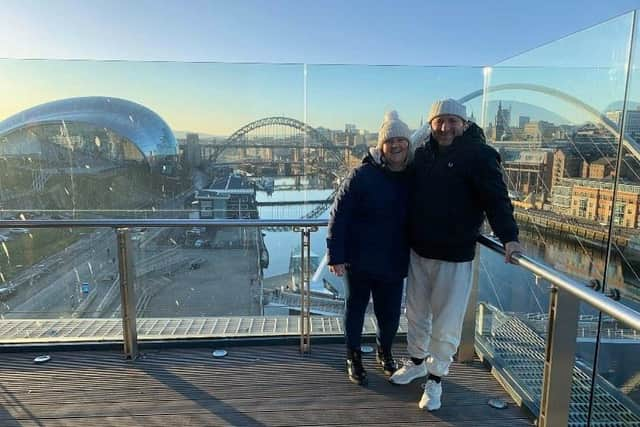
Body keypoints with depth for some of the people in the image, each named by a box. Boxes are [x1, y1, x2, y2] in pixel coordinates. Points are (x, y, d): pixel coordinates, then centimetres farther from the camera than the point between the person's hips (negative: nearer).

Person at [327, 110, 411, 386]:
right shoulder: (362, 175, -14)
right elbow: (338, 215, -14)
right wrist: (336, 255, -16)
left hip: (394, 263, 4)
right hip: (359, 260, -3)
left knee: (390, 314, 14)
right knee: (355, 309, 14)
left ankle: (384, 351, 44)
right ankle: (353, 357, 36)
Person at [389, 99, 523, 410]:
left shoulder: (479, 155, -11)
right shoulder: (422, 153, 4)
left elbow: (496, 199, -17)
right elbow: (405, 192, 17)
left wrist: (508, 237, -27)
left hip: (455, 256, -5)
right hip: (418, 251, 5)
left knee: (446, 323, 7)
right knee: (416, 314, 20)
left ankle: (435, 378, 29)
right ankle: (417, 361, 43)